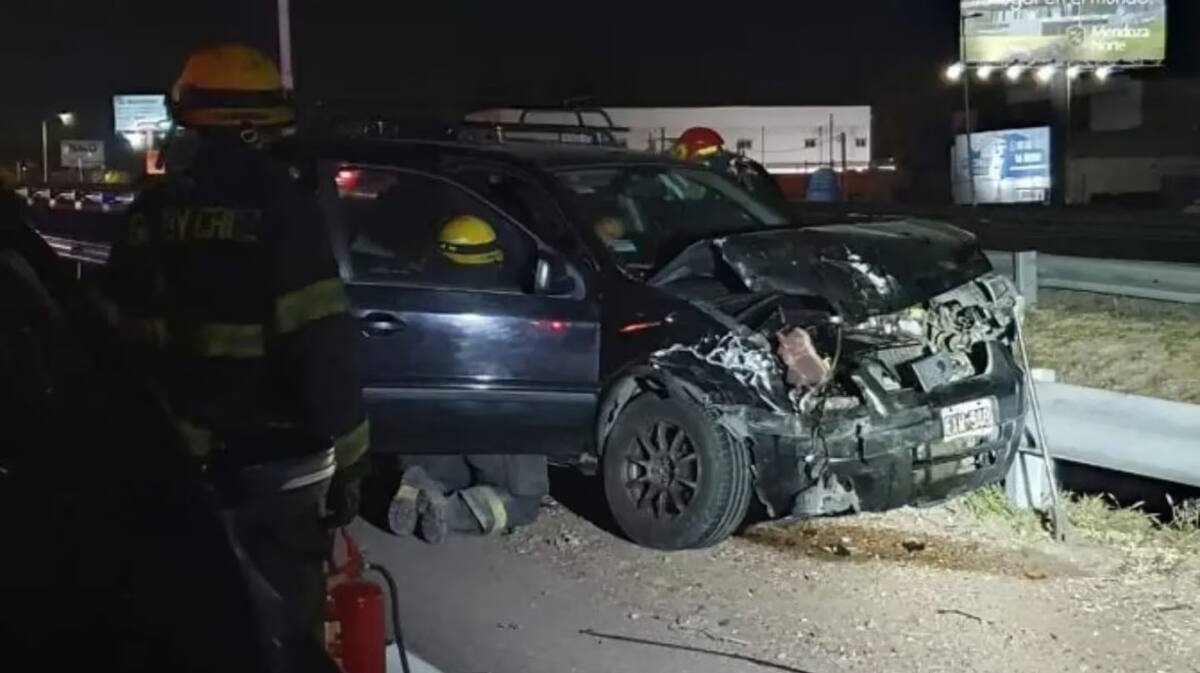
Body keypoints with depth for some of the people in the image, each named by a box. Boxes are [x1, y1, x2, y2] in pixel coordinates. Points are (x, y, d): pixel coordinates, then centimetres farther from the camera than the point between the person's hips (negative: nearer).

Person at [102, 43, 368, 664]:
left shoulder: (154, 211, 5)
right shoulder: (279, 203, -14)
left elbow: (121, 339, 11)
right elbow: (321, 344, -19)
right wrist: (347, 455, -13)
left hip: (177, 459, 6)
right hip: (272, 459, -6)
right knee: (284, 614, 9)